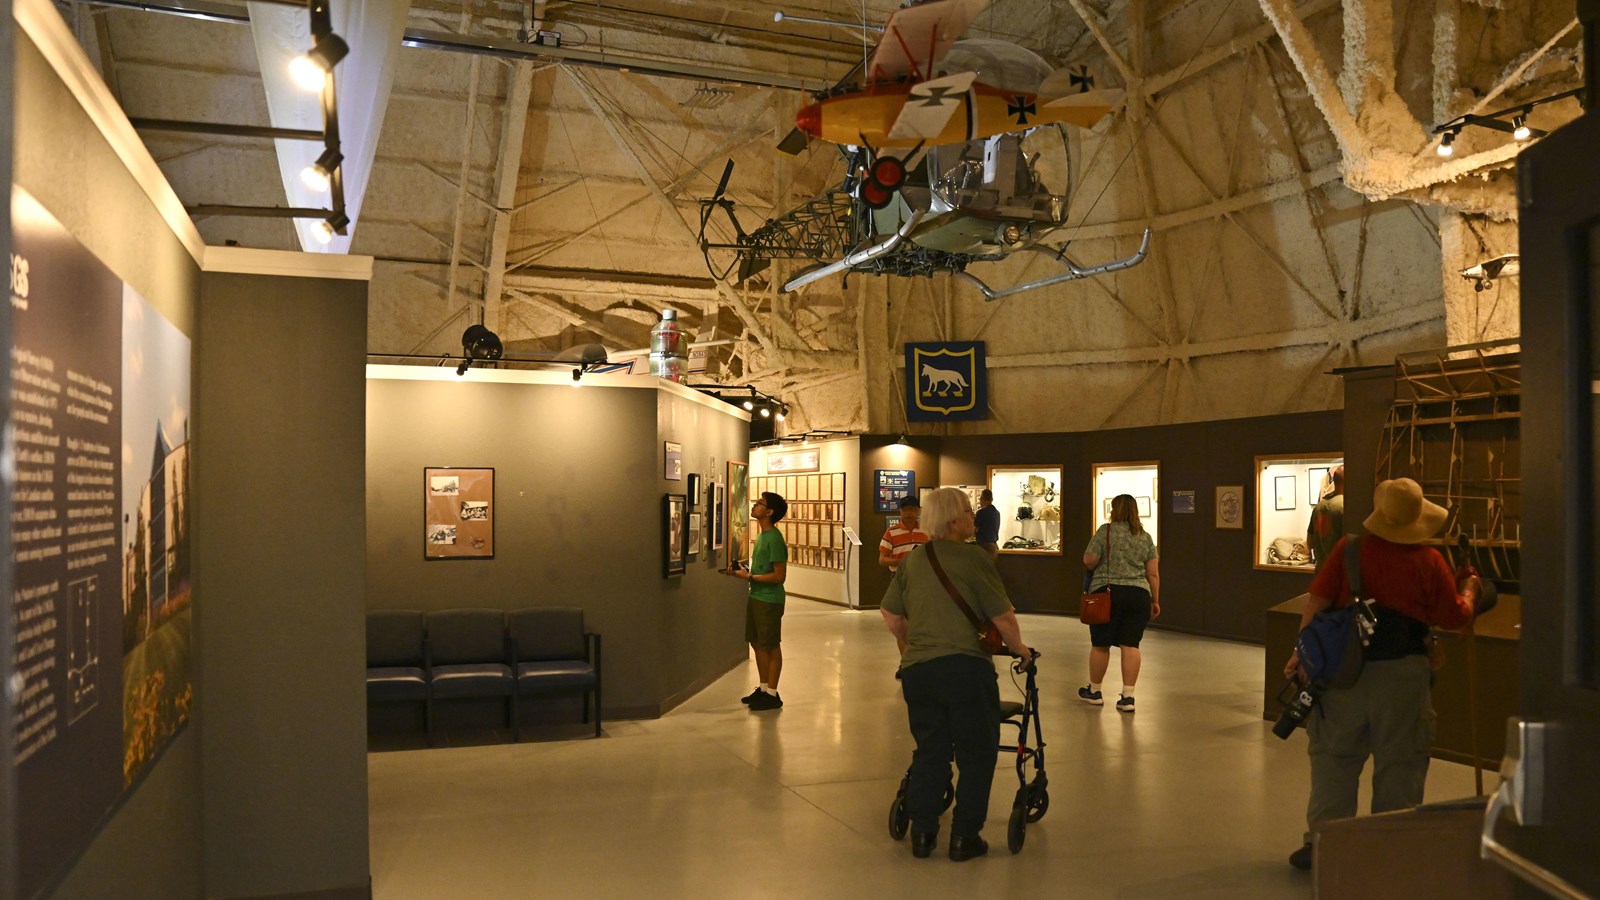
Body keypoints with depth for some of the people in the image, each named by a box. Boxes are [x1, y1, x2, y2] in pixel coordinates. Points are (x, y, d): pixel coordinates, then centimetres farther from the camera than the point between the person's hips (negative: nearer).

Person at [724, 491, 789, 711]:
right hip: (756, 597, 9)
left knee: (771, 646, 1)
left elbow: (779, 575, -21)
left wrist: (749, 577, -18)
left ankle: (772, 695, 11)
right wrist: (744, 571, 4)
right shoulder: (762, 535, 10)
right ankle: (763, 688, 28)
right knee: (757, 643, 16)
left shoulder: (774, 539, -19)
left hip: (769, 600, -9)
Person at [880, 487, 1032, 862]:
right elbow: (1004, 617, -8)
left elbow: (890, 615, 16)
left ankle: (922, 834, 20)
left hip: (917, 670, 6)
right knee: (976, 753, 10)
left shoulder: (913, 559, 10)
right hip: (965, 666, -6)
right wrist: (1018, 648, 10)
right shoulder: (973, 558, -9)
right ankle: (964, 837, 13)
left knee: (929, 751, 17)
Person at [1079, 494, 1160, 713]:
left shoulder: (1106, 531, -4)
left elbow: (1089, 560, -8)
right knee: (1130, 645, 3)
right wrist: (1155, 600, 14)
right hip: (1138, 595, 3)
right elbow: (1153, 573, 6)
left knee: (1100, 644, 7)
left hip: (1107, 593, -3)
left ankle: (1094, 691, 18)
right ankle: (1128, 697, -1)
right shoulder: (1146, 537, 8)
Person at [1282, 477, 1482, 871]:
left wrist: (1301, 650, 0)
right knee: (1399, 763, 12)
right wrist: (1470, 590, 25)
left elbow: (1318, 600, -7)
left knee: (1333, 756, 10)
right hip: (1403, 673, 0)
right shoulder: (1429, 561, -2)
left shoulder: (1350, 548, -3)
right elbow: (1455, 617, 5)